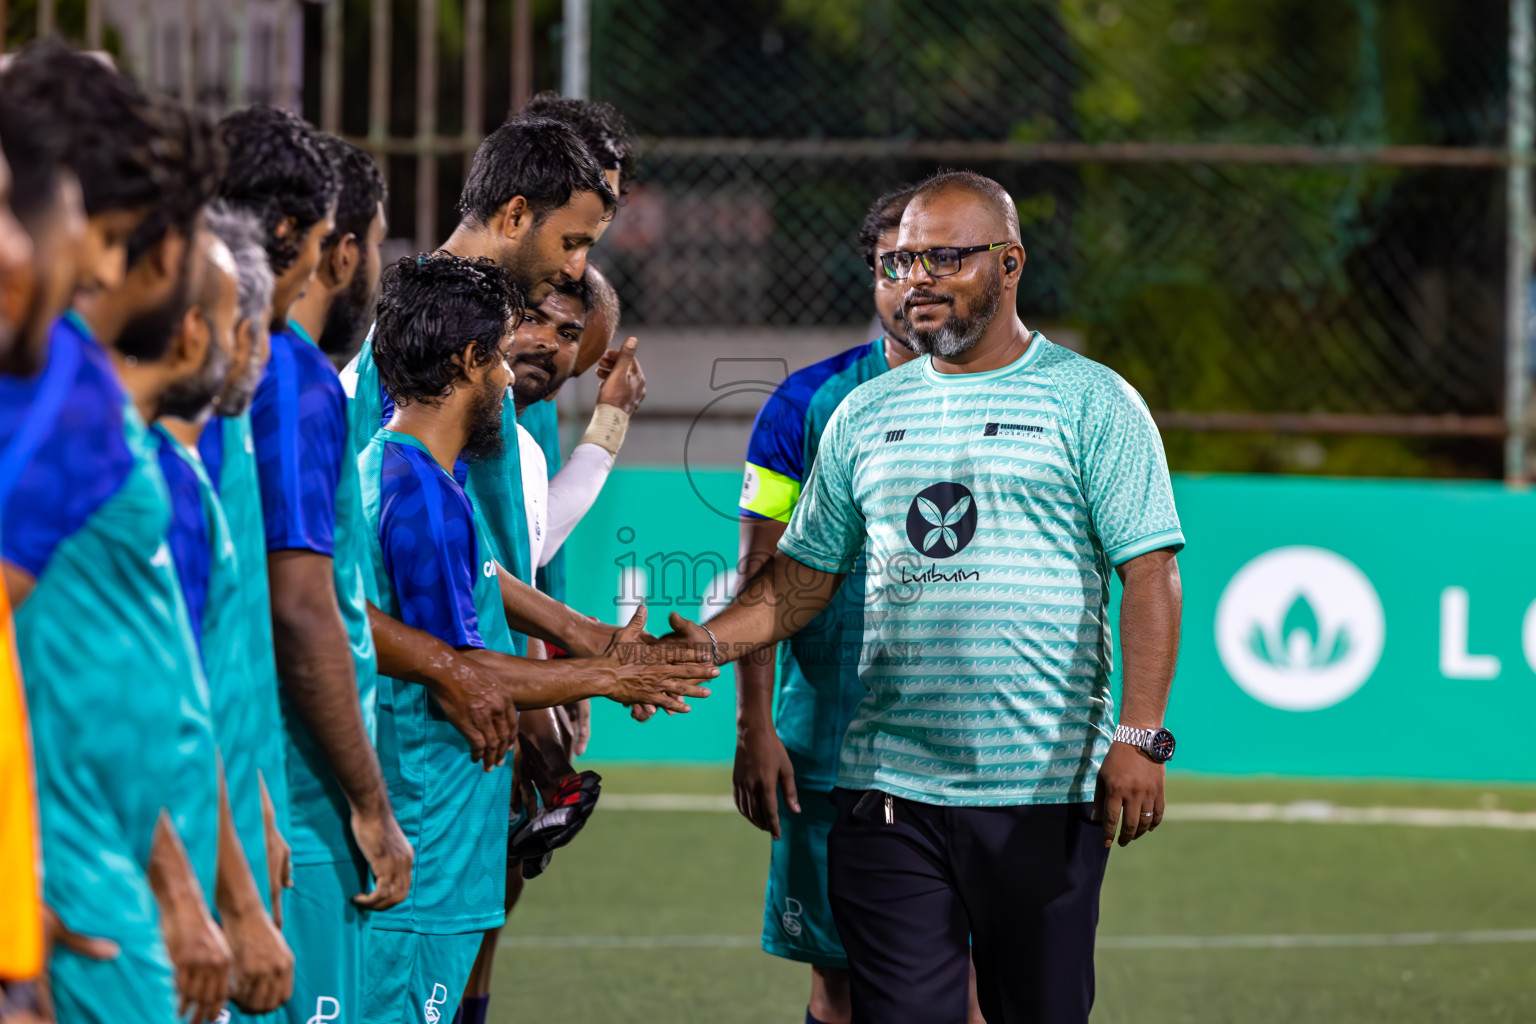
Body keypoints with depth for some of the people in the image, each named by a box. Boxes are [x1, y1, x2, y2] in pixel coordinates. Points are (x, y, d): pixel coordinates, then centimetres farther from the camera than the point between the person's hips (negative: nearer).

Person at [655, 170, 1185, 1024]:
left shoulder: (1091, 403, 0)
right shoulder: (865, 416, 14)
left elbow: (1150, 575, -5)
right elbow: (803, 576, 17)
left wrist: (1138, 736, -15)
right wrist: (705, 644, 0)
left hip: (1043, 792, -3)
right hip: (887, 790, 3)